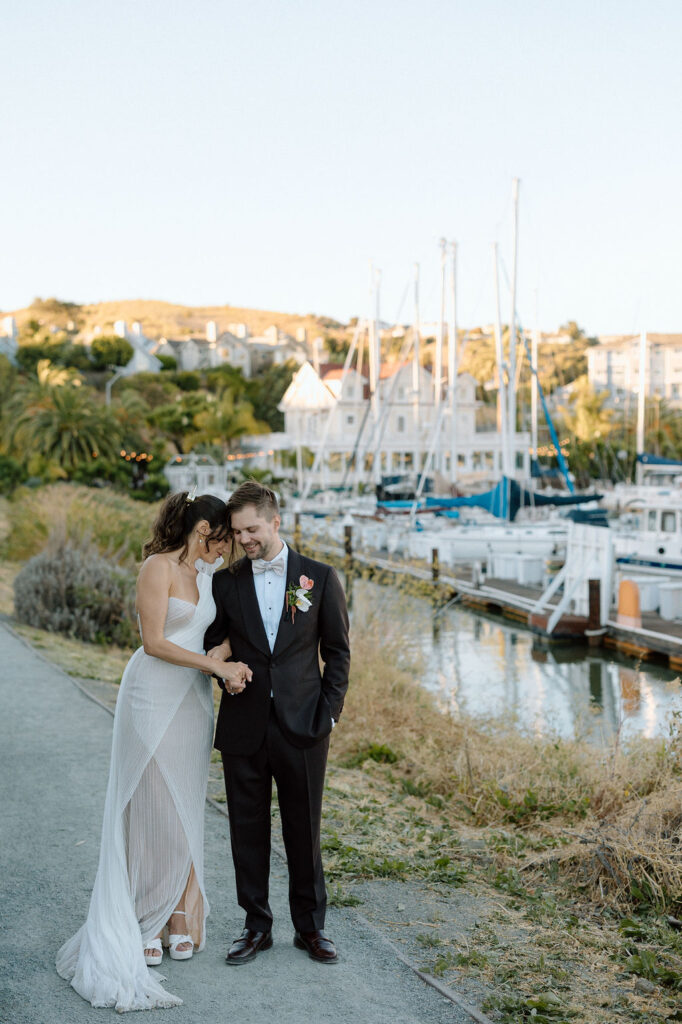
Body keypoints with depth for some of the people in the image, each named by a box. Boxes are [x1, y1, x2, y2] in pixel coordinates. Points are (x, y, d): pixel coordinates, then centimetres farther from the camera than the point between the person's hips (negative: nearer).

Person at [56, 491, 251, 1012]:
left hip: (194, 700, 7)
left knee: (186, 811, 10)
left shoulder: (205, 573, 13)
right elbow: (155, 642, -17)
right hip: (154, 697, -7)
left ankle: (180, 918, 19)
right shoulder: (158, 567, -11)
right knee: (151, 809, -2)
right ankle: (141, 925, 10)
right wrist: (218, 666, -18)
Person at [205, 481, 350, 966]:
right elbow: (216, 645, 13)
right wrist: (222, 656, -10)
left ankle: (311, 927, 23)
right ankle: (257, 926, 24)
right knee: (248, 831, 9)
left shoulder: (320, 577, 1)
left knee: (305, 831, 7)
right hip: (244, 729, 2)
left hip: (302, 728, -2)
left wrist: (329, 713, -4)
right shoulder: (226, 583, 5)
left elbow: (338, 652, 3)